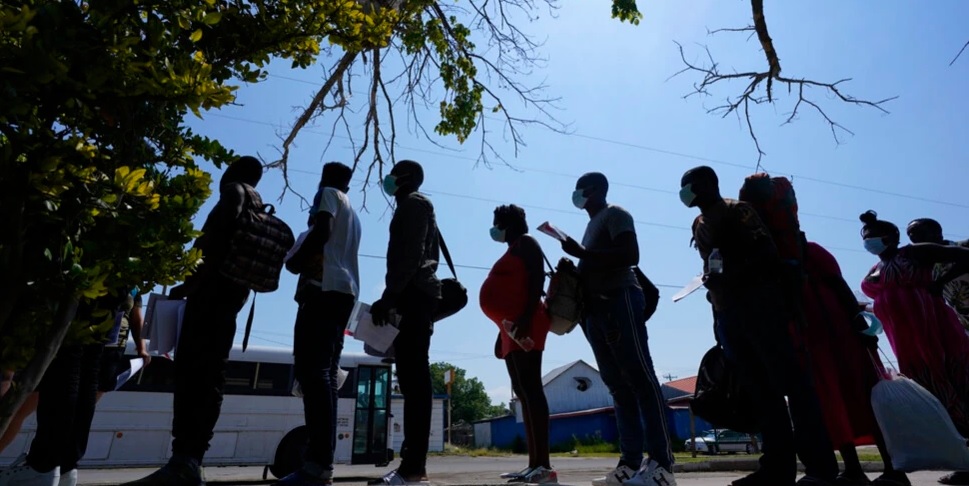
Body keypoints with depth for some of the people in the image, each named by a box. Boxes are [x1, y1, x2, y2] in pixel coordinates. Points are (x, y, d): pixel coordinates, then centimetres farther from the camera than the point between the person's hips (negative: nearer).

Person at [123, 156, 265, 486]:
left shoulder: (235, 191, 5)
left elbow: (220, 237, -12)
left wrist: (192, 281, -16)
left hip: (214, 286, -9)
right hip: (233, 291, 9)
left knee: (192, 369, -16)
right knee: (209, 374, 1)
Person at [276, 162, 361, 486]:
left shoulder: (329, 195, 7)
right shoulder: (352, 213, 30)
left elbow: (321, 232, -9)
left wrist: (295, 260, 3)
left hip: (325, 287, -8)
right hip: (346, 291, 8)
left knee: (311, 370, -15)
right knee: (325, 372, 3)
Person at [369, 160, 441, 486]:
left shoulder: (412, 203, 1)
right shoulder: (420, 207, 29)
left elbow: (409, 255, -14)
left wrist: (388, 296, -19)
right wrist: (394, 298, 19)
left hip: (413, 295, -10)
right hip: (418, 295, 10)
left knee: (413, 377, -15)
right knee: (412, 377, 3)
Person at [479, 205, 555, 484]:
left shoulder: (526, 243, 3)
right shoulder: (513, 251, 28)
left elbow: (537, 281, -12)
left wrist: (526, 319, -24)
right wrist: (503, 333, 21)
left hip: (523, 326, -10)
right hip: (513, 329, 10)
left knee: (530, 389, -16)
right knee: (524, 392, 5)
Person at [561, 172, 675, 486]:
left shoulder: (615, 214, 1)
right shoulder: (593, 224, 26)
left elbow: (630, 255, -15)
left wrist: (583, 253, -17)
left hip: (619, 301, -9)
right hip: (598, 308, 9)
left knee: (641, 379, -11)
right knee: (619, 386, 3)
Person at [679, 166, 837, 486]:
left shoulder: (738, 210, 0)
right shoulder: (699, 225, 20)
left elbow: (766, 252, -11)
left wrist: (730, 277, -20)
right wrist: (713, 286, 5)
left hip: (757, 304, -7)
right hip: (727, 312, 7)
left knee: (790, 381, -6)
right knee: (761, 389, 6)